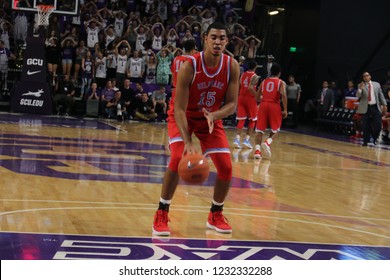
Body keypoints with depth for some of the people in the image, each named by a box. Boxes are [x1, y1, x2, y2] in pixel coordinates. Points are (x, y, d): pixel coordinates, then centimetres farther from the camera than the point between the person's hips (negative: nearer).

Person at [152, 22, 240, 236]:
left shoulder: (232, 67, -17)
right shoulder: (189, 67, -28)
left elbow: (232, 104, -13)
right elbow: (179, 108, -28)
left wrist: (214, 115, -35)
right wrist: (188, 141, -39)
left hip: (211, 117, 4)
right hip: (183, 116, -4)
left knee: (226, 167, -6)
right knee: (178, 158, -26)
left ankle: (216, 215, 18)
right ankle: (161, 214, -11)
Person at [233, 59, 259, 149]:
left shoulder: (243, 74, 9)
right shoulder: (255, 76, -9)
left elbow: (238, 87, 11)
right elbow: (250, 88, -22)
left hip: (241, 97, 5)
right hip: (250, 98, -5)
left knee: (241, 120, 5)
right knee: (252, 120, 9)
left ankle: (237, 139, -10)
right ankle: (247, 139, 1)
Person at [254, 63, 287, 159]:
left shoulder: (264, 81, 16)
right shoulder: (281, 83, 4)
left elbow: (257, 97, 18)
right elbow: (283, 95, -12)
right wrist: (285, 110, -8)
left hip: (263, 105, 3)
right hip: (274, 106, -3)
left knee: (260, 130, 5)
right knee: (274, 130, 12)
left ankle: (257, 150, -11)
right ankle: (267, 143, -15)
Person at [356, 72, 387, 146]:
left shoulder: (377, 84, 10)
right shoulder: (361, 85, 6)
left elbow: (381, 95, 12)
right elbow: (358, 96, -4)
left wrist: (384, 105, 4)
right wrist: (360, 89, -22)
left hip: (376, 107, 1)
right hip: (366, 108, -1)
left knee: (378, 124, -3)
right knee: (366, 126, -1)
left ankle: (375, 138, 21)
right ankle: (365, 141, 7)